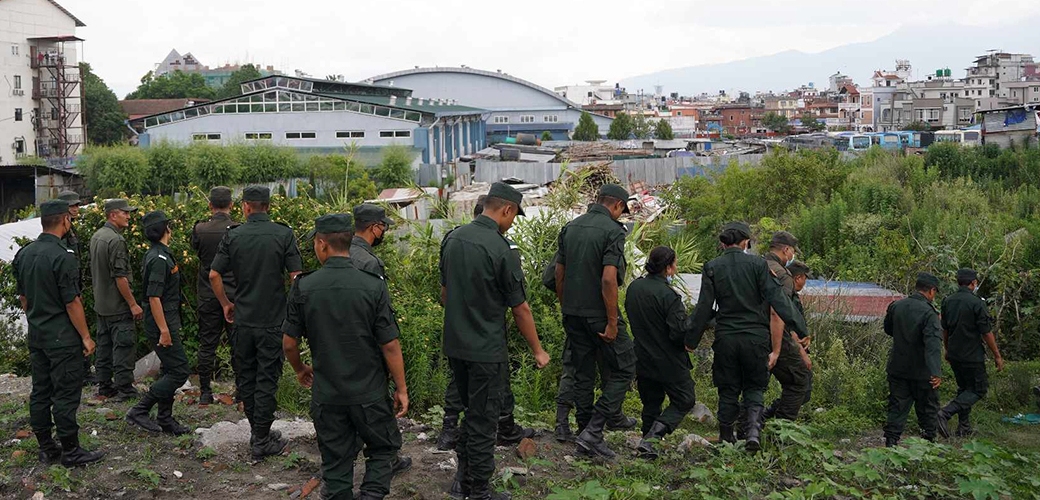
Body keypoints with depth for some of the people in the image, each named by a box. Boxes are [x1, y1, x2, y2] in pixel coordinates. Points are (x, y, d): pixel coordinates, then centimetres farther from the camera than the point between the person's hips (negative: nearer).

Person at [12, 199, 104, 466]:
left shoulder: (24, 254, 7)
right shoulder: (63, 257, -19)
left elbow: (22, 297, 15)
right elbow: (72, 302, -18)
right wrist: (85, 336, -10)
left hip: (36, 335, 8)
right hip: (62, 337, -8)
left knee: (40, 391, 12)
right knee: (66, 394, -1)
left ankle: (46, 449, 20)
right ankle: (70, 451, 5)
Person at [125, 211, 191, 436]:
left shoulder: (157, 254, 13)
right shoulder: (159, 258, -19)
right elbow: (154, 297, -24)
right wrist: (164, 330, -23)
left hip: (166, 322, 10)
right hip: (162, 323, -10)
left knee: (169, 371, 14)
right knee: (179, 371, -8)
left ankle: (165, 419, 21)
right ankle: (139, 411, -3)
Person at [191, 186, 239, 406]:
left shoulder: (199, 229, -6)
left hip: (208, 295, 1)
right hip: (235, 295, -1)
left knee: (207, 344, 8)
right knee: (237, 343, 7)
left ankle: (205, 392, 12)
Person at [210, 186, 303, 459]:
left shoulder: (233, 236, -2)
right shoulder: (284, 234, -7)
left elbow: (214, 275, -2)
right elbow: (296, 276, -10)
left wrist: (226, 304, 13)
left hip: (243, 319, 2)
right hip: (273, 320, -2)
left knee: (245, 376, 16)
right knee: (267, 379, 4)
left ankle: (257, 431, 25)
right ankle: (261, 441, 7)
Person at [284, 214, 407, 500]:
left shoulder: (303, 287, -8)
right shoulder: (373, 286, -13)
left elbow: (289, 343, -1)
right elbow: (390, 345, -11)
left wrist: (300, 370, 20)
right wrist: (401, 389, 1)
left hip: (326, 395, 2)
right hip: (369, 393, -1)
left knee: (335, 462, 14)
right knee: (383, 449, 17)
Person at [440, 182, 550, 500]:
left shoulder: (452, 239, 2)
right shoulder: (502, 251, -19)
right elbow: (520, 309, -12)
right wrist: (538, 351, 0)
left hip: (455, 344, 7)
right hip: (486, 351, -7)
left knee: (471, 412, 22)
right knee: (484, 421, 5)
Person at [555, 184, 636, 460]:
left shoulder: (570, 227, 9)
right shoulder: (613, 230, -12)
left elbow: (559, 274, 12)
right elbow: (609, 279, -21)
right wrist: (612, 322, -16)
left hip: (572, 313, 7)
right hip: (599, 313, -7)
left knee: (583, 374, 14)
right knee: (624, 370, 5)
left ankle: (586, 436, 19)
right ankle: (593, 430, -4)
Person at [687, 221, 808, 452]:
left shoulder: (712, 267, -1)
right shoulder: (758, 264, -4)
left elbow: (704, 308, -1)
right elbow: (777, 300, -9)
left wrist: (691, 341, 6)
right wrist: (800, 329, -7)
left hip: (725, 338, 1)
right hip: (755, 337, -1)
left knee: (728, 390, 14)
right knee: (754, 387, 13)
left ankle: (726, 438, 21)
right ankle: (753, 431, -7)